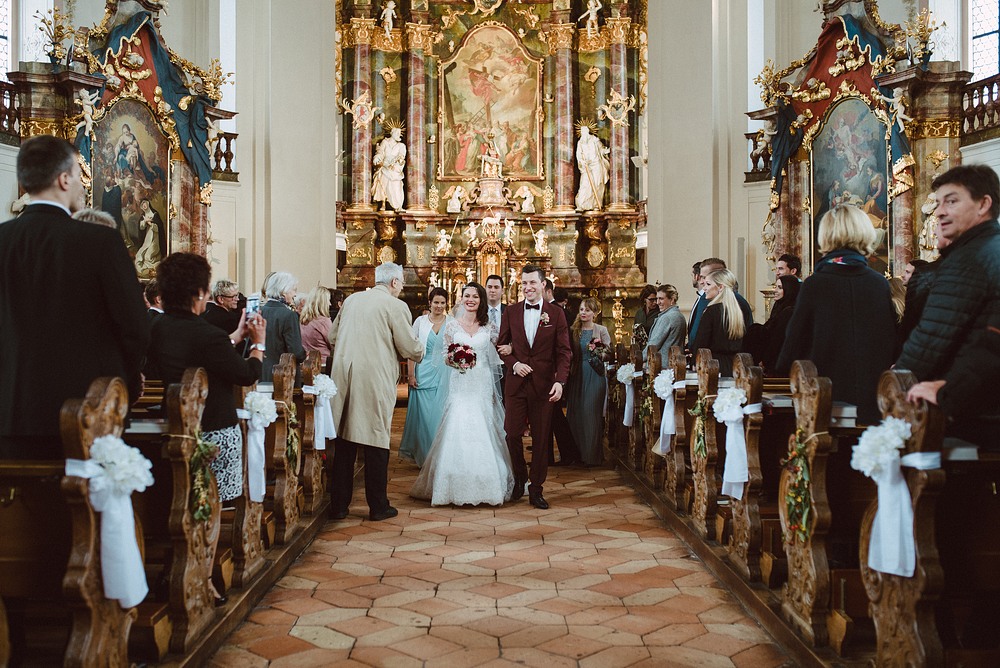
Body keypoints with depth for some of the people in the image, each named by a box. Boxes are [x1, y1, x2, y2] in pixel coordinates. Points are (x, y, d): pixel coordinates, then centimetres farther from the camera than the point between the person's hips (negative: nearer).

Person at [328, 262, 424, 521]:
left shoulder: (351, 300, 11)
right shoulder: (395, 306, -6)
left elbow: (332, 337, 16)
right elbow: (410, 347, -5)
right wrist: (420, 353, 17)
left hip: (344, 377, 5)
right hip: (375, 380, -5)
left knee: (344, 442, 11)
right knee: (376, 442, 4)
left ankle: (339, 505, 17)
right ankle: (378, 507, 13)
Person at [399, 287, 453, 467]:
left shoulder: (452, 322, 3)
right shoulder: (420, 321, 2)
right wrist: (410, 374, -3)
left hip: (445, 376, 0)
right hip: (424, 374, 0)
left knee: (440, 415, 3)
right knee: (423, 415, 2)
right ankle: (422, 454, 18)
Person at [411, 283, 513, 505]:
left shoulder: (488, 327, 6)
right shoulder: (452, 326, 5)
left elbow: (496, 355, 8)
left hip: (482, 386, 0)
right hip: (460, 386, 0)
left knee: (484, 433, 0)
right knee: (458, 433, -5)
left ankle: (484, 486, 11)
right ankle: (458, 486, 6)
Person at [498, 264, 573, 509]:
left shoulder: (556, 313, 2)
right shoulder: (511, 312, 7)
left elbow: (564, 351, -1)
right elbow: (502, 346, 10)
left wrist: (560, 381, -12)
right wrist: (514, 364, -9)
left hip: (544, 385, -1)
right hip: (516, 383, 1)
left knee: (541, 438, 4)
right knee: (512, 434, 0)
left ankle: (536, 490, 16)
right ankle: (519, 478, 25)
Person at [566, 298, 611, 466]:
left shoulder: (601, 330, 0)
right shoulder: (573, 330, 9)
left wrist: (597, 351, -17)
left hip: (595, 375, -4)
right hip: (577, 376, 4)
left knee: (592, 413, -5)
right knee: (575, 413, 3)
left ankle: (593, 456, 4)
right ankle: (578, 453, 15)